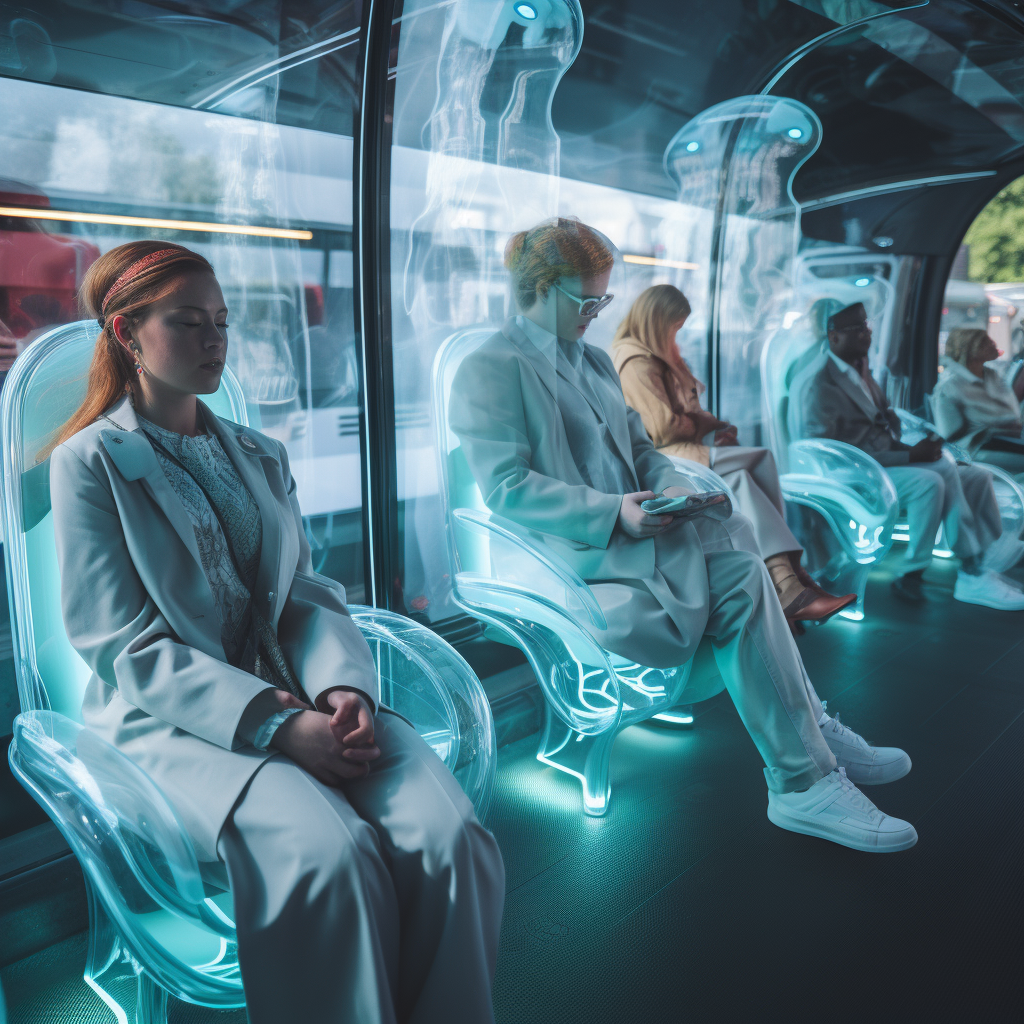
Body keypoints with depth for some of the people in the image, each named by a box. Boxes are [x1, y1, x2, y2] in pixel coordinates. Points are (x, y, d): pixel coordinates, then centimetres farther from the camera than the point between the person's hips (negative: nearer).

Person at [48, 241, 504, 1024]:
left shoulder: (261, 456, 19)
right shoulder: (90, 462, 1)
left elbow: (308, 593, 11)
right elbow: (126, 648, -7)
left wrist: (344, 688, -12)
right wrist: (275, 725, -19)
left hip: (299, 696, 5)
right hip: (172, 719, -4)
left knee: (449, 835, -22)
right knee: (330, 851, -32)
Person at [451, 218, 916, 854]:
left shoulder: (596, 361, 23)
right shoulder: (489, 370, -3)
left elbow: (640, 448, 24)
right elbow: (506, 487, -13)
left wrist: (672, 485, 0)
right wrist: (612, 513, -22)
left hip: (628, 532, 7)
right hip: (560, 552, -7)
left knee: (743, 571, -21)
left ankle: (805, 778, -15)